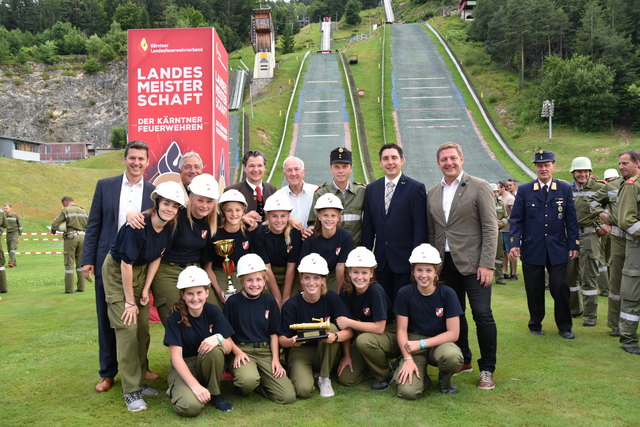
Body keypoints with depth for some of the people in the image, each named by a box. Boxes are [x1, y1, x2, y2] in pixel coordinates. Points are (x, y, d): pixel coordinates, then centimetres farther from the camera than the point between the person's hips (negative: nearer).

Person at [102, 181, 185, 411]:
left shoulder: (170, 227, -10)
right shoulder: (139, 225, -29)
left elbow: (156, 258, 2)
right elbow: (126, 264, -24)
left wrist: (145, 290, -1)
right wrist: (129, 301, -18)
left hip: (141, 272, 6)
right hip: (116, 271, -6)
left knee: (143, 329, 5)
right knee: (127, 327, -10)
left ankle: (139, 381, 20)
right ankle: (131, 391, -1)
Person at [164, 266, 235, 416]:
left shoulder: (213, 311, -9)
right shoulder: (175, 317, -15)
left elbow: (229, 347, -9)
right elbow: (176, 356, -19)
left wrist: (219, 338, -33)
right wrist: (195, 385, -29)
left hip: (209, 364, 3)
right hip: (183, 367, -2)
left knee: (215, 349, -33)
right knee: (191, 406, -31)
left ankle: (215, 394, -7)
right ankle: (175, 389, 5)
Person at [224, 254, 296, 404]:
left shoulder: (269, 301, 7)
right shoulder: (233, 301, -2)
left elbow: (273, 334, 9)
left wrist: (275, 359, -1)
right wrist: (237, 352, -14)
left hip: (266, 352, 3)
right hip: (242, 350, -3)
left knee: (288, 396, -10)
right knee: (248, 380, -37)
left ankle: (256, 383, 14)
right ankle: (240, 382, 1)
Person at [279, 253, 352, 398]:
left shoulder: (332, 298, -10)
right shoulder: (291, 305, -12)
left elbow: (349, 331, -13)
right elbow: (282, 339, -9)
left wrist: (335, 337, -35)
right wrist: (292, 342, -32)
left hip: (325, 355, 2)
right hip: (300, 351, -2)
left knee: (331, 328, -27)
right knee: (304, 390, -28)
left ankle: (324, 378, -10)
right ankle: (301, 373, 10)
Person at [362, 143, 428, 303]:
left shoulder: (416, 188, -4)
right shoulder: (371, 189, 10)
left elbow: (420, 228, -6)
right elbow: (367, 227, 11)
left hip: (405, 261, -4)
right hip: (381, 261, 4)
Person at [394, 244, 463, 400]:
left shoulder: (447, 294, -9)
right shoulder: (405, 293, -6)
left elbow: (453, 333, -10)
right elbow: (402, 330, -4)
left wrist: (422, 344, -17)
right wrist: (408, 358, -18)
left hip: (440, 342, 1)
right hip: (414, 342, 0)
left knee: (453, 357, -37)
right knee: (408, 391, -26)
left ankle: (445, 379, 0)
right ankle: (421, 375, 11)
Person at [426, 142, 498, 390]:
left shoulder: (479, 187, -3)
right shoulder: (432, 194, 11)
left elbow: (490, 228, -7)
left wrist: (487, 264, -14)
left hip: (472, 263, -5)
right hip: (445, 264, 5)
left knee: (482, 314, -5)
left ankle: (487, 369, 9)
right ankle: (463, 360, 28)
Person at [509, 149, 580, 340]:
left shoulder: (565, 189, 6)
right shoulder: (524, 190, 3)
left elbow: (571, 219, 7)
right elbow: (516, 219, 1)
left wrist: (574, 245, 2)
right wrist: (515, 243, -9)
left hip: (557, 249, 1)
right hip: (531, 249, 0)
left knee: (561, 288, 1)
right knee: (534, 290, 7)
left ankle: (564, 327, 19)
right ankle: (535, 325, 24)